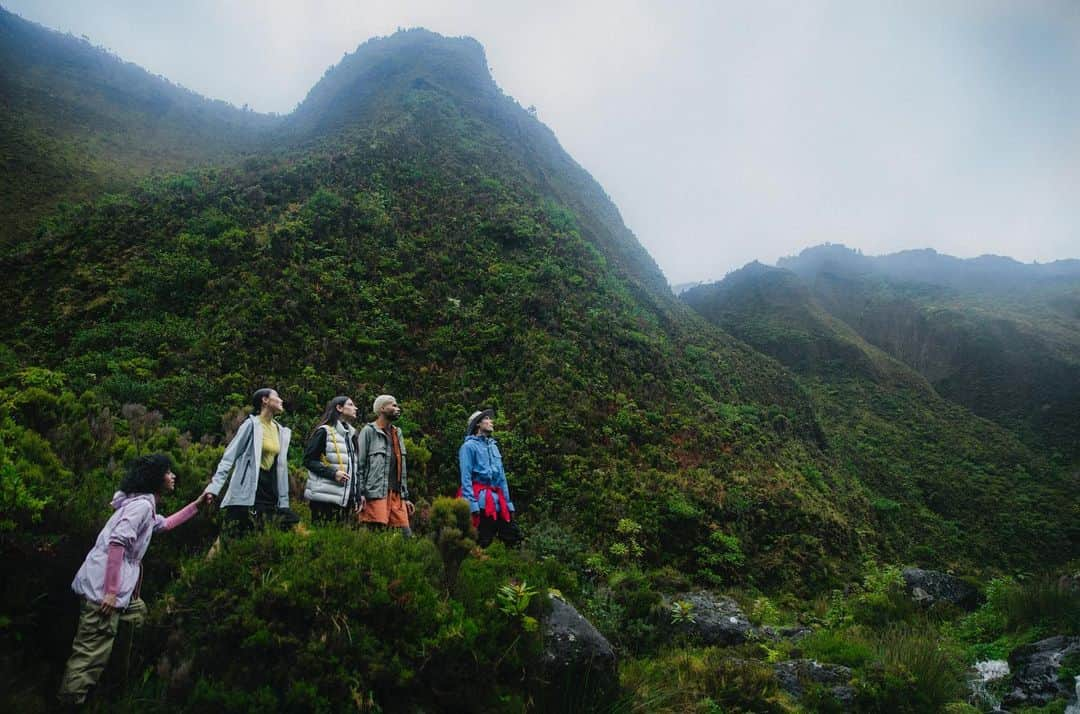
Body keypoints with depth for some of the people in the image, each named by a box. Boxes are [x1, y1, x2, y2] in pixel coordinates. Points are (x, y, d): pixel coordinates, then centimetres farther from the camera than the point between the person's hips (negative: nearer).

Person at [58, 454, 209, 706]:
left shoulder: (145, 506, 17)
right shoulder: (141, 504, -13)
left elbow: (165, 524, 35)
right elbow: (117, 542, -23)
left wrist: (197, 504, 30)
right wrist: (111, 591, -25)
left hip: (113, 586, 10)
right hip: (103, 587, -10)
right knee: (92, 652, -8)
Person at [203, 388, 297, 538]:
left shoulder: (281, 431, 11)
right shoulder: (252, 424, -6)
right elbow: (229, 457, -9)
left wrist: (284, 501, 12)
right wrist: (214, 486, -19)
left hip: (270, 493, 6)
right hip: (247, 492, -6)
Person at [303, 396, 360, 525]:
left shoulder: (350, 434, 19)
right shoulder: (324, 431, -4)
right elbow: (308, 460, -8)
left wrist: (357, 495, 14)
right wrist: (333, 473, -18)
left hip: (345, 496, 7)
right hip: (325, 496, -7)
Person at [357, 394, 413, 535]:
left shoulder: (397, 433, 22)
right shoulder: (369, 431, 1)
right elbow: (359, 464, -6)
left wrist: (406, 496, 18)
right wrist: (360, 493, -15)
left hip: (397, 494, 7)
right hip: (376, 492, -7)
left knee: (406, 533, 0)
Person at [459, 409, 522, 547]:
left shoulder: (493, 446, 19)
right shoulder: (469, 446, -3)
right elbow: (466, 478, -12)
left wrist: (507, 502, 13)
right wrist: (472, 503, -21)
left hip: (497, 500, 7)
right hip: (480, 501, -7)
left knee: (513, 537, 2)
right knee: (481, 543, -5)